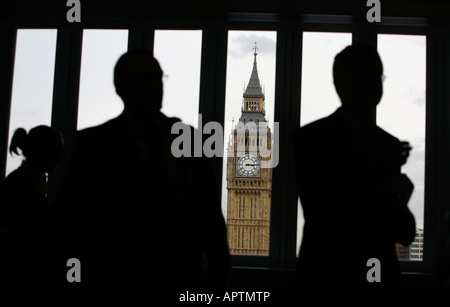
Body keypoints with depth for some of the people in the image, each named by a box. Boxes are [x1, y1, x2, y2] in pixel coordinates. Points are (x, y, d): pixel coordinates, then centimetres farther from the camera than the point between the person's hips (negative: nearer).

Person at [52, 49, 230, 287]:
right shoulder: (94, 143, -4)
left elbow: (208, 210, 5)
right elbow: (69, 217, -4)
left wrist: (219, 271, 2)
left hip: (184, 274, 3)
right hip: (117, 276, -3)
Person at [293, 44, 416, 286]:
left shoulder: (391, 145, 5)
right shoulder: (310, 138, -8)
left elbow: (406, 231, 6)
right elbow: (319, 212, -16)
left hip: (382, 273, 4)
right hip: (326, 273, -4)